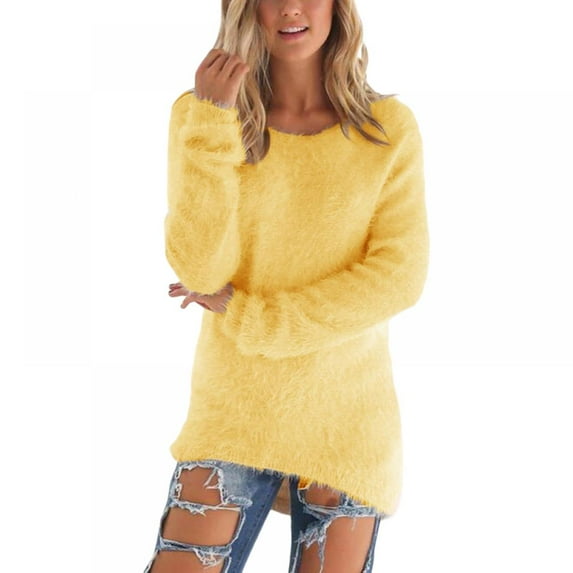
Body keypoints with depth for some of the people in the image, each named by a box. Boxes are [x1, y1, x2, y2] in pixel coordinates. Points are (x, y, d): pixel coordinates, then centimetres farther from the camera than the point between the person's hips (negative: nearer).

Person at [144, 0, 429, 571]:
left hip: (345, 418, 0)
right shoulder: (200, 116, -3)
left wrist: (247, 318, -11)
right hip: (231, 411, 0)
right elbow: (199, 272, -11)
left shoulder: (390, 127, -3)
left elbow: (398, 277, -9)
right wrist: (212, 123, -19)